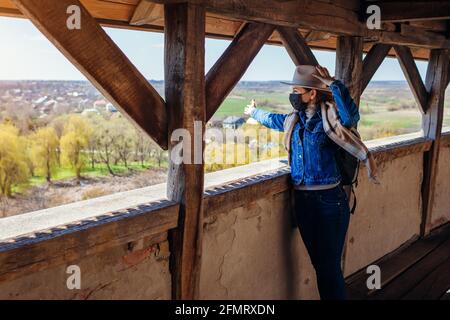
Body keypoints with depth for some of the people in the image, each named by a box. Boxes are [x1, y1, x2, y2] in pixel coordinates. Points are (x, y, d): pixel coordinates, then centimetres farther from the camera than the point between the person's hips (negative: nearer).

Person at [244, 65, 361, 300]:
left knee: (329, 266, -4)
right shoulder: (295, 120, 10)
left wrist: (333, 84, -26)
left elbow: (351, 117, -34)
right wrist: (254, 112, 51)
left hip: (329, 201, -6)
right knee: (318, 263, 14)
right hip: (303, 200, 7)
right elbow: (272, 119, 32)